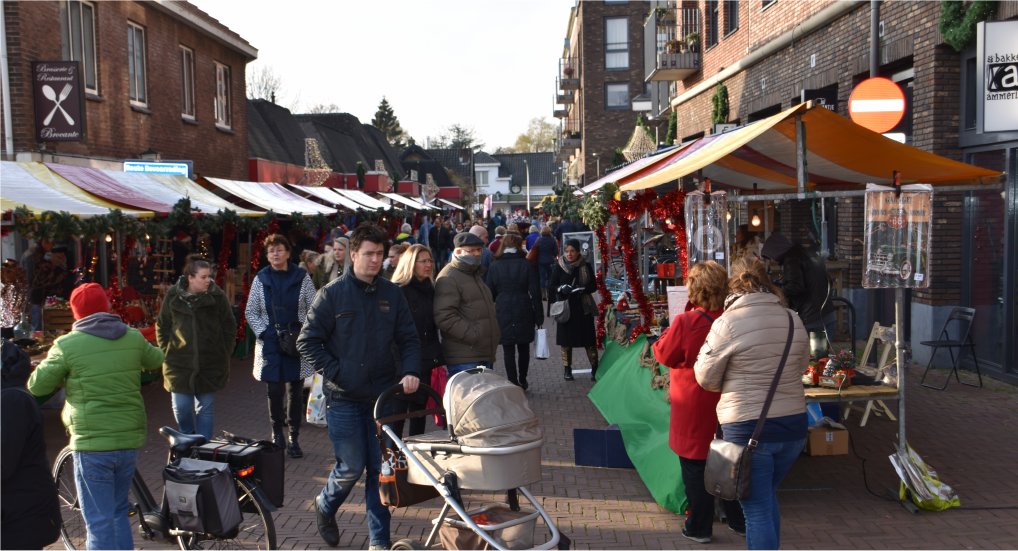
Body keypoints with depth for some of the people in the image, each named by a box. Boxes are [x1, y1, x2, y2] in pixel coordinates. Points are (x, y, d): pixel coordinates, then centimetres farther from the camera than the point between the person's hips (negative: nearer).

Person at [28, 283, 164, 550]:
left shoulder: (67, 345, -9)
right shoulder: (133, 338, 2)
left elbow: (36, 386, -1)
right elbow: (156, 360, 20)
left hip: (92, 443, -4)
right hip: (129, 439, 4)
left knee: (100, 522, 3)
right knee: (119, 512, 21)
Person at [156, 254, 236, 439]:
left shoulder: (217, 296, -4)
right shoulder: (173, 296, -2)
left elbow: (230, 326, 4)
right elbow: (162, 326, 10)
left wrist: (223, 353, 0)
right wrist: (167, 351, 4)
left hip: (210, 364, 0)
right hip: (179, 362, 1)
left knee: (205, 407, 7)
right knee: (181, 407, 3)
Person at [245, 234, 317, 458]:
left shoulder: (301, 277, 0)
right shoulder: (260, 279, 5)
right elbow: (250, 312, 9)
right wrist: (263, 332, -4)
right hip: (270, 344, 1)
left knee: (295, 392, 4)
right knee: (273, 391, 1)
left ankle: (294, 438, 14)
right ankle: (277, 436, 16)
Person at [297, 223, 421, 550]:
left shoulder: (392, 295, 6)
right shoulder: (332, 295, -3)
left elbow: (409, 339, 8)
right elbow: (307, 342, -2)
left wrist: (410, 371, -9)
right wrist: (336, 373, -9)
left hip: (383, 397, 3)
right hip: (344, 399, -3)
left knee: (381, 468, 6)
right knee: (351, 467, 1)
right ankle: (325, 506, 33)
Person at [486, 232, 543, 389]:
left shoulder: (495, 266, -2)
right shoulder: (527, 265, -5)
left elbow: (490, 292, 1)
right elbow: (535, 292, -5)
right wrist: (539, 316, 2)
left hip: (503, 313, 0)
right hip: (523, 312, 0)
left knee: (508, 349, 5)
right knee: (523, 348, 14)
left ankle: (513, 383, 5)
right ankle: (522, 381, 23)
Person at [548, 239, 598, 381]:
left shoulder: (586, 267, 1)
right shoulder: (558, 267, 0)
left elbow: (594, 286, 3)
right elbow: (551, 286, 1)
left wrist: (583, 289, -16)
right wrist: (561, 288, -19)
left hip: (583, 308, 0)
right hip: (565, 308, 0)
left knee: (589, 340, 0)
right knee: (566, 339, 3)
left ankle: (595, 368, 9)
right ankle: (567, 369, 15)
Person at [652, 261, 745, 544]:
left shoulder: (685, 322, -21)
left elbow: (663, 355, -8)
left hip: (694, 409, -4)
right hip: (726, 406, 5)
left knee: (695, 468, 8)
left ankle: (699, 528, 17)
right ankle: (739, 521, 29)